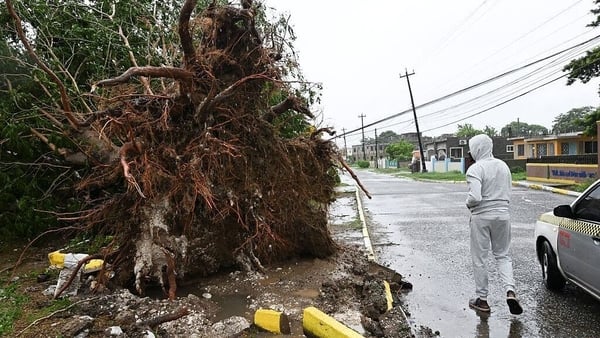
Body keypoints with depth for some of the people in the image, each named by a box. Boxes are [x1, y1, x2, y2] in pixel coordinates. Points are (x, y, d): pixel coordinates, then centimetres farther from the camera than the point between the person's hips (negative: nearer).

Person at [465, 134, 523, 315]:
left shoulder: (475, 169, -16)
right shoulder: (503, 166, 6)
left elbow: (475, 197, -24)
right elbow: (508, 194, 11)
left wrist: (468, 203, -5)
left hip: (481, 217, -5)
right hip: (502, 214, 6)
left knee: (479, 259, 7)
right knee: (503, 255, 19)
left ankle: (482, 299, 18)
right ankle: (510, 290, 2)